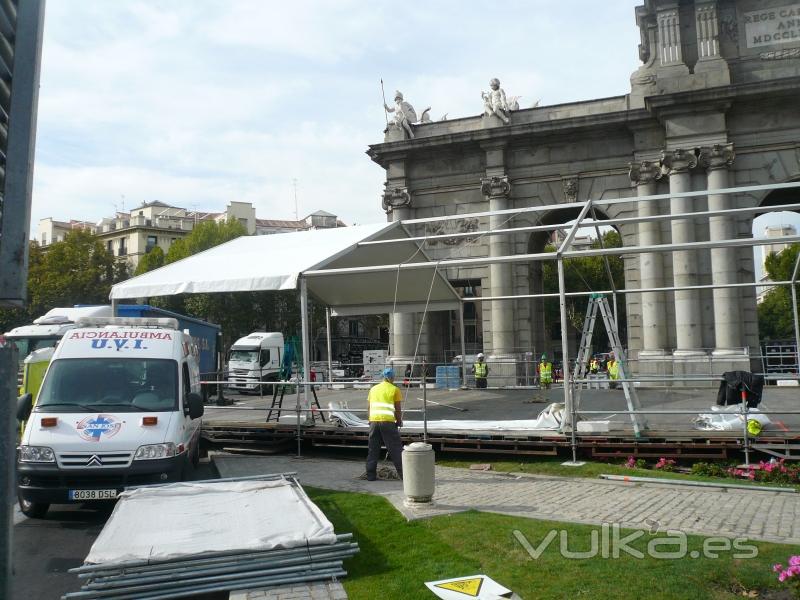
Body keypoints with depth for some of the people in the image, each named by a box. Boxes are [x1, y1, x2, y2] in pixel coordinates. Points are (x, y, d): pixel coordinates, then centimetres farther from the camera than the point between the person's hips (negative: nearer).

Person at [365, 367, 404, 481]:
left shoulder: (373, 389, 17)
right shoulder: (394, 389, 3)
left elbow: (370, 407, 17)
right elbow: (397, 409, 2)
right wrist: (399, 421, 15)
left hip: (374, 420, 4)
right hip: (388, 421, -4)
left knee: (373, 449, 11)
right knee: (395, 449, 3)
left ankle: (370, 475, 12)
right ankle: (403, 474, 3)